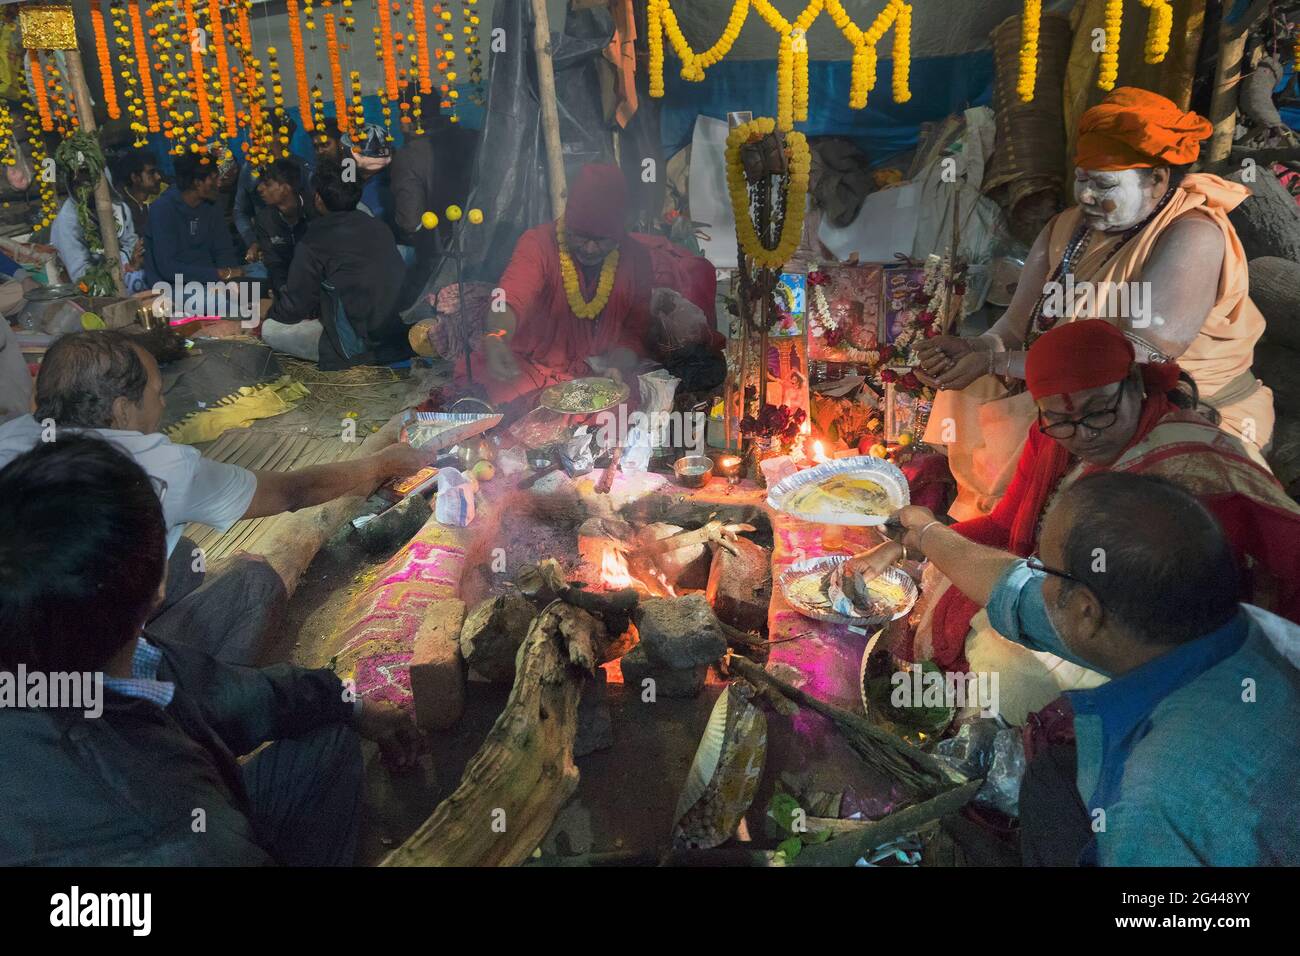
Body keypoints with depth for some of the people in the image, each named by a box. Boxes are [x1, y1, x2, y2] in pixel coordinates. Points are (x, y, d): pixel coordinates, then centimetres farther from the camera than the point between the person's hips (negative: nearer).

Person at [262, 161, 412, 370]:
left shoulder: (313, 242, -9)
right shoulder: (380, 227, 9)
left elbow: (295, 307, -1)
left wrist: (269, 312, 23)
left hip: (358, 347, -7)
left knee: (270, 329, 4)